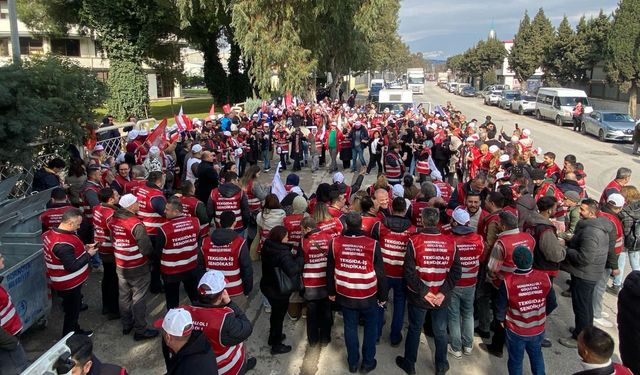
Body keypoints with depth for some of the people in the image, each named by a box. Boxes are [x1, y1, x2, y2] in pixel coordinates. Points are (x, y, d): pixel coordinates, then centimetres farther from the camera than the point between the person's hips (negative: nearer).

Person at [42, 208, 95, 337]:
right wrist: (88, 254, -20)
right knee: (72, 311, 8)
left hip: (69, 282, 10)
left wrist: (84, 248, 3)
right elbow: (72, 266, -30)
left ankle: (75, 331, 44)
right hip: (70, 284, -10)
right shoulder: (63, 244, -33)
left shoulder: (52, 233, 0)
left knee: (74, 307, 26)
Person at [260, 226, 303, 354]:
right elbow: (292, 270, -45)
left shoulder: (267, 247, -7)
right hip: (279, 291, -8)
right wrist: (300, 259, -30)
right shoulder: (283, 254, -32)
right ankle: (276, 346, 30)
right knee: (279, 316, 13)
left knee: (275, 312, 29)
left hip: (267, 286, 8)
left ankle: (273, 337, 49)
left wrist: (291, 253, -6)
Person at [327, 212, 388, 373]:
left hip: (345, 296, 2)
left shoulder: (335, 243, -11)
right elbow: (380, 274, -9)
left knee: (350, 328, 18)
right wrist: (383, 296, 5)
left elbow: (330, 271, 1)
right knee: (370, 328, 19)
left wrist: (331, 292, 16)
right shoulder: (372, 244, -18)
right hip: (369, 297, -2)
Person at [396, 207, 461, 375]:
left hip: (418, 296, -1)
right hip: (442, 297, 2)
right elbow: (456, 271, -9)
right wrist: (443, 292, -9)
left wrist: (423, 292, -13)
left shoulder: (414, 241, -16)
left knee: (414, 330, 18)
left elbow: (409, 271, -19)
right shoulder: (450, 242, -9)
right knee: (440, 332, 20)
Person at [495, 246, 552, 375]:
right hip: (538, 329, 3)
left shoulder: (508, 281, -27)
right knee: (537, 355, 28)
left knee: (516, 360, 19)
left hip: (516, 331, -3)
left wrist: (501, 319, 7)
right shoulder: (544, 277, -19)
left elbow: (501, 306, -14)